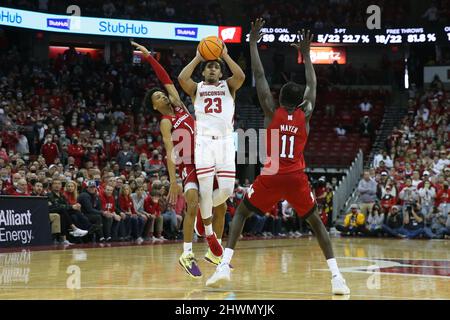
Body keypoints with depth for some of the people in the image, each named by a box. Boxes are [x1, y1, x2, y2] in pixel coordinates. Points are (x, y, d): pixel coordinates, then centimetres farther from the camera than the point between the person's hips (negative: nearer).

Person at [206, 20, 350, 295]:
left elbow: (259, 76, 6)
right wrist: (306, 55, 31)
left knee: (241, 213, 17)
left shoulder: (272, 111, 3)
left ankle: (224, 265, -1)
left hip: (271, 176, -1)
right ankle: (336, 276, -1)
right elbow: (313, 85, 22)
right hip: (297, 178, 1)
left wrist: (253, 42, 12)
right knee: (316, 222, 15)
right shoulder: (306, 114, 6)